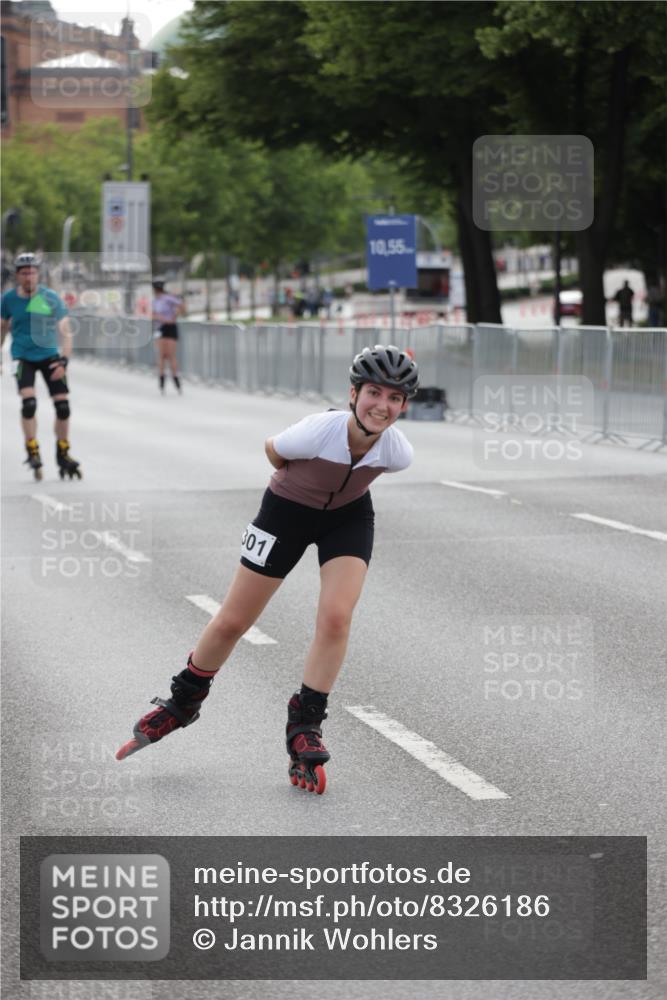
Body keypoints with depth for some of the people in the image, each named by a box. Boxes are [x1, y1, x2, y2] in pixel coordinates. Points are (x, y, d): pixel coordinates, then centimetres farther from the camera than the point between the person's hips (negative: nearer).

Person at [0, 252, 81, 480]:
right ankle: (32, 453, -6)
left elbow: (65, 333, -9)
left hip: (49, 355, 1)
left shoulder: (51, 298, -9)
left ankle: (63, 455, 14)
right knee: (29, 403, -20)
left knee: (63, 405, -4)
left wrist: (63, 361, -21)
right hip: (23, 357, -1)